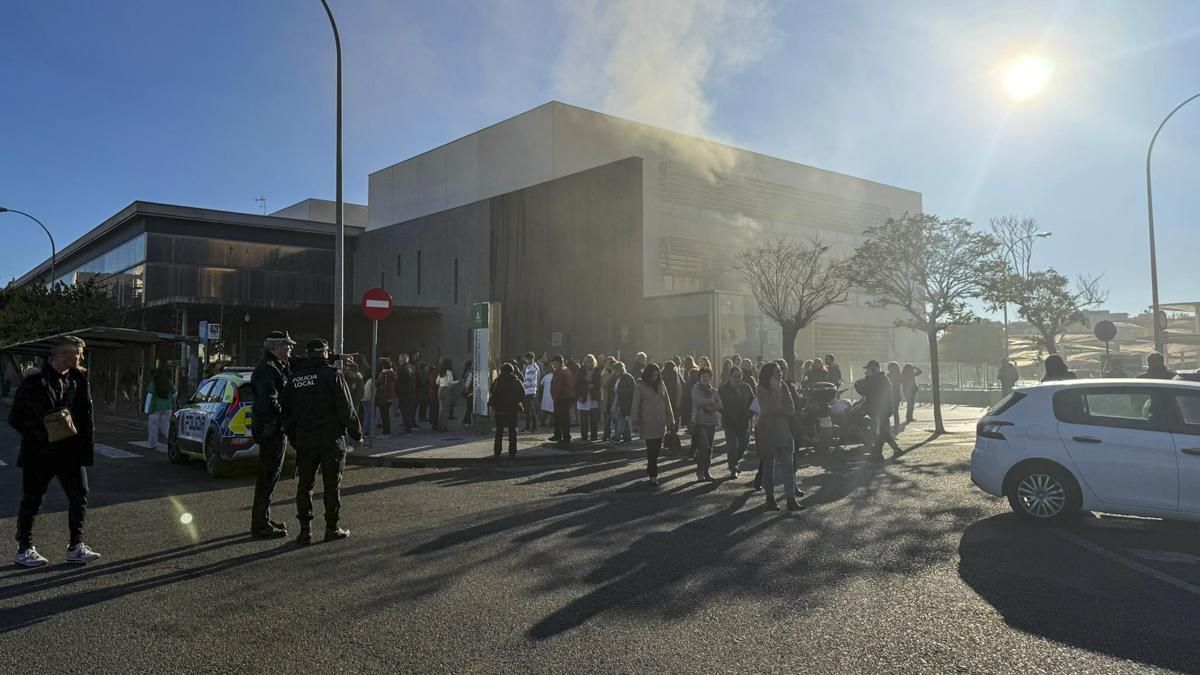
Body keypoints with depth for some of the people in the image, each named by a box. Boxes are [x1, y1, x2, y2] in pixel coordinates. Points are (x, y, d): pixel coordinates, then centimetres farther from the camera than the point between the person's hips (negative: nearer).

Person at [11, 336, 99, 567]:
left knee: (79, 496, 4)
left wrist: (87, 444, -1)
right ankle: (24, 550, 21)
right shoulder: (34, 381, -10)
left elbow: (86, 415, 5)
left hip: (70, 450, 4)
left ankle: (76, 547, 13)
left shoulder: (78, 379, 2)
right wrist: (42, 431, -17)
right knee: (31, 501, 7)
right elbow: (15, 417, -7)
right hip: (38, 452, -4)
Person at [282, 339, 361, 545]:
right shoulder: (332, 374, -9)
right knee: (332, 485, 5)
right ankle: (332, 528, 11)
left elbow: (287, 413, 12)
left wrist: (294, 439, 21)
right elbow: (346, 408, -11)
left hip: (304, 441, 4)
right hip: (331, 440, -4)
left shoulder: (294, 378, 7)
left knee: (304, 485, 10)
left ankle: (305, 530, 9)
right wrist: (356, 434, 0)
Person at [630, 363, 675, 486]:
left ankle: (650, 470, 26)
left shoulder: (660, 385, 9)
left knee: (656, 449, 9)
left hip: (660, 423, 4)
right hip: (648, 424, -4)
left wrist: (670, 420, 11)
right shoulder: (640, 387, -4)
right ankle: (653, 475, -4)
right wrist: (635, 422, -7)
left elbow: (667, 402, 13)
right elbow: (635, 405, -4)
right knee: (651, 449, -7)